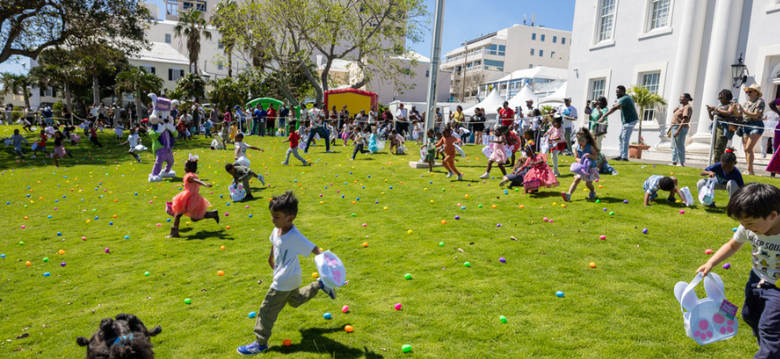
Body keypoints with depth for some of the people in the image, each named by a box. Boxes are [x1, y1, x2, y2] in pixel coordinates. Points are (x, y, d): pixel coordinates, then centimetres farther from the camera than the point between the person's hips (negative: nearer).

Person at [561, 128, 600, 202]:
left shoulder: (590, 147, -16)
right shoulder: (576, 147, -5)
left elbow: (596, 157, -14)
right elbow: (576, 157, 2)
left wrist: (590, 155, -34)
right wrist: (579, 160, -21)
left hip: (591, 167, -3)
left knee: (588, 183, -4)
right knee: (576, 180, -11)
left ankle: (593, 192, 31)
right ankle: (569, 194, -25)